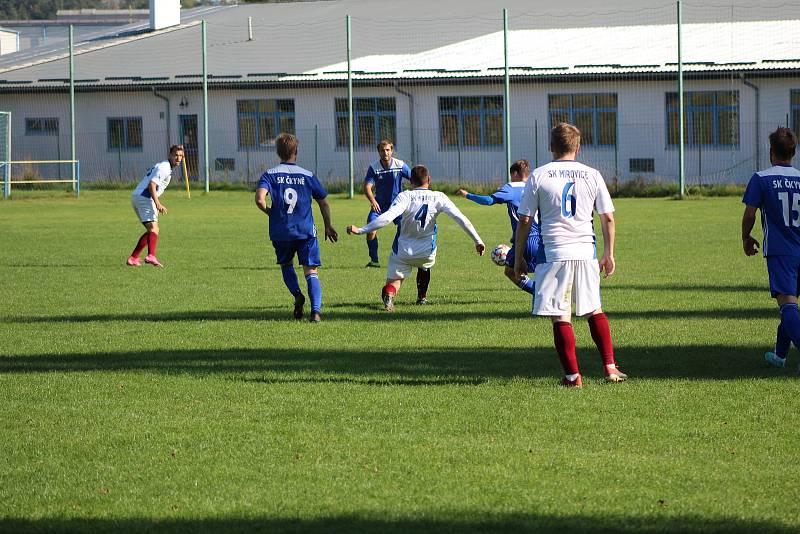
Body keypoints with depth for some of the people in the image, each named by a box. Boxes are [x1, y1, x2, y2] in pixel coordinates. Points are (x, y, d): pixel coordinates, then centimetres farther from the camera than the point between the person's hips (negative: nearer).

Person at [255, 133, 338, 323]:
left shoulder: (269, 175, -1)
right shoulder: (308, 176, 4)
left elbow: (259, 199, -18)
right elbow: (323, 203, 9)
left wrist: (268, 211, 3)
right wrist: (328, 226, 22)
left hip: (280, 232, 0)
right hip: (306, 231, 0)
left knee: (286, 265, 25)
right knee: (311, 272, 0)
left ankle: (297, 294, 0)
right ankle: (315, 310, -19)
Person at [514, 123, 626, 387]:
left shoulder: (539, 176, -1)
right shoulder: (592, 175, 6)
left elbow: (524, 221, 0)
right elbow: (608, 218, 8)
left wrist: (518, 257, 9)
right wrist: (609, 254, 18)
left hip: (555, 254, -3)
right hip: (586, 252, 3)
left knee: (560, 316, 1)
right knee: (594, 311, 18)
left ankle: (572, 375, -1)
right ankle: (610, 367, 13)